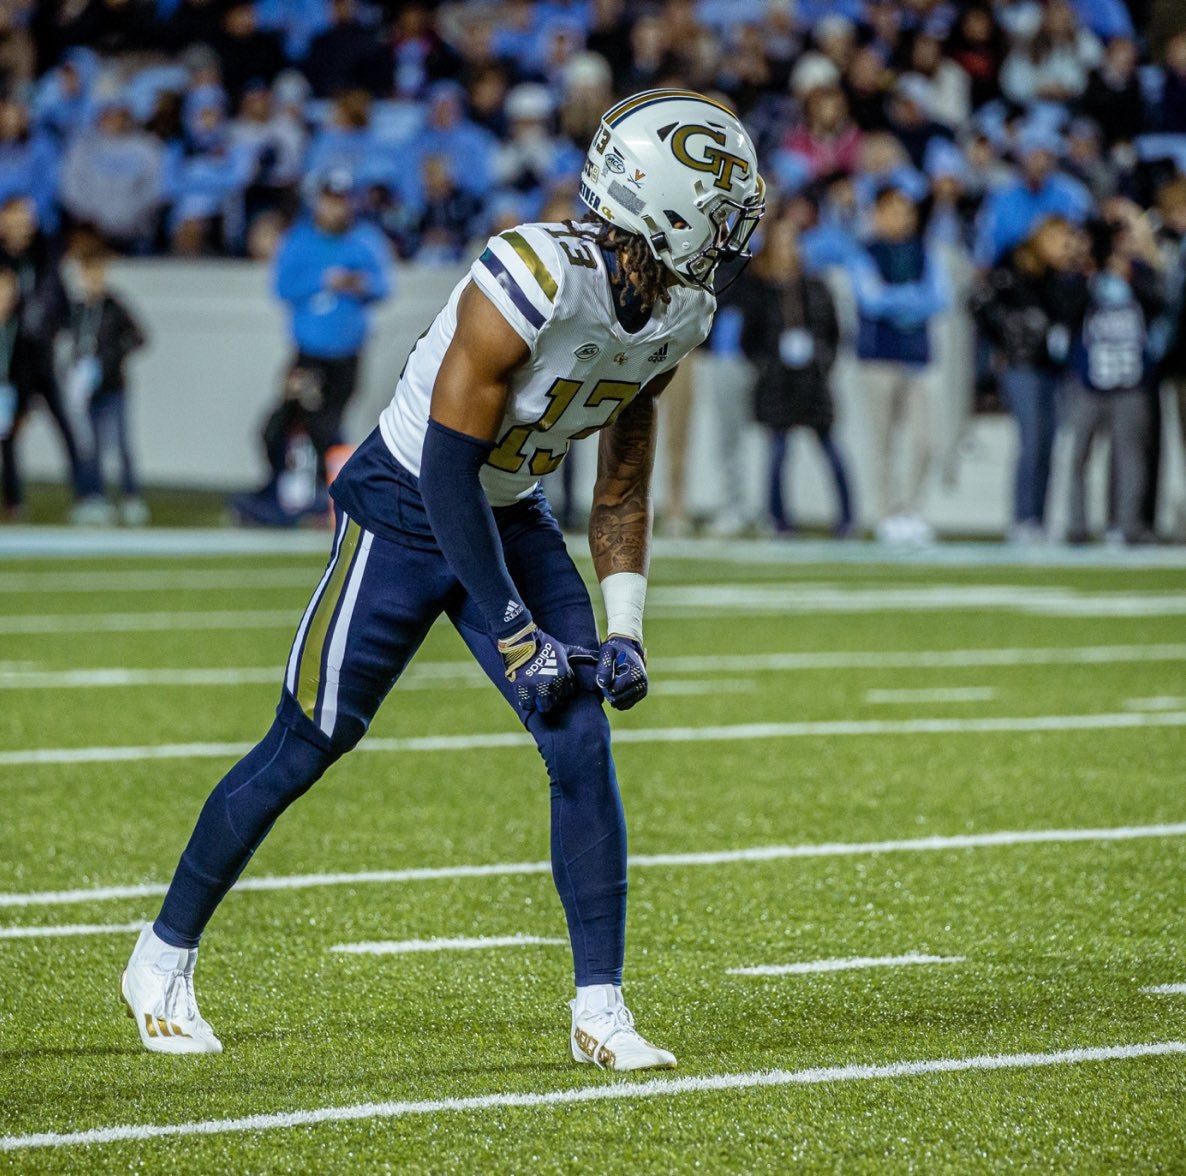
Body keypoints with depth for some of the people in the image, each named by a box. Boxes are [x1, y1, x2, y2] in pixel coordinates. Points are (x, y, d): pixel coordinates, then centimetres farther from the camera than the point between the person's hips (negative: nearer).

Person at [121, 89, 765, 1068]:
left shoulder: (680, 312, -6)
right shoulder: (534, 284, -31)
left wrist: (625, 627, 0)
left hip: (510, 517, 6)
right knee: (304, 749, 2)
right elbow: (448, 471, -26)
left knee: (584, 746, -7)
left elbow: (623, 480, 8)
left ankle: (600, 1007, 0)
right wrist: (514, 635, -23)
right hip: (407, 511, -6)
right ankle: (164, 957, 20)